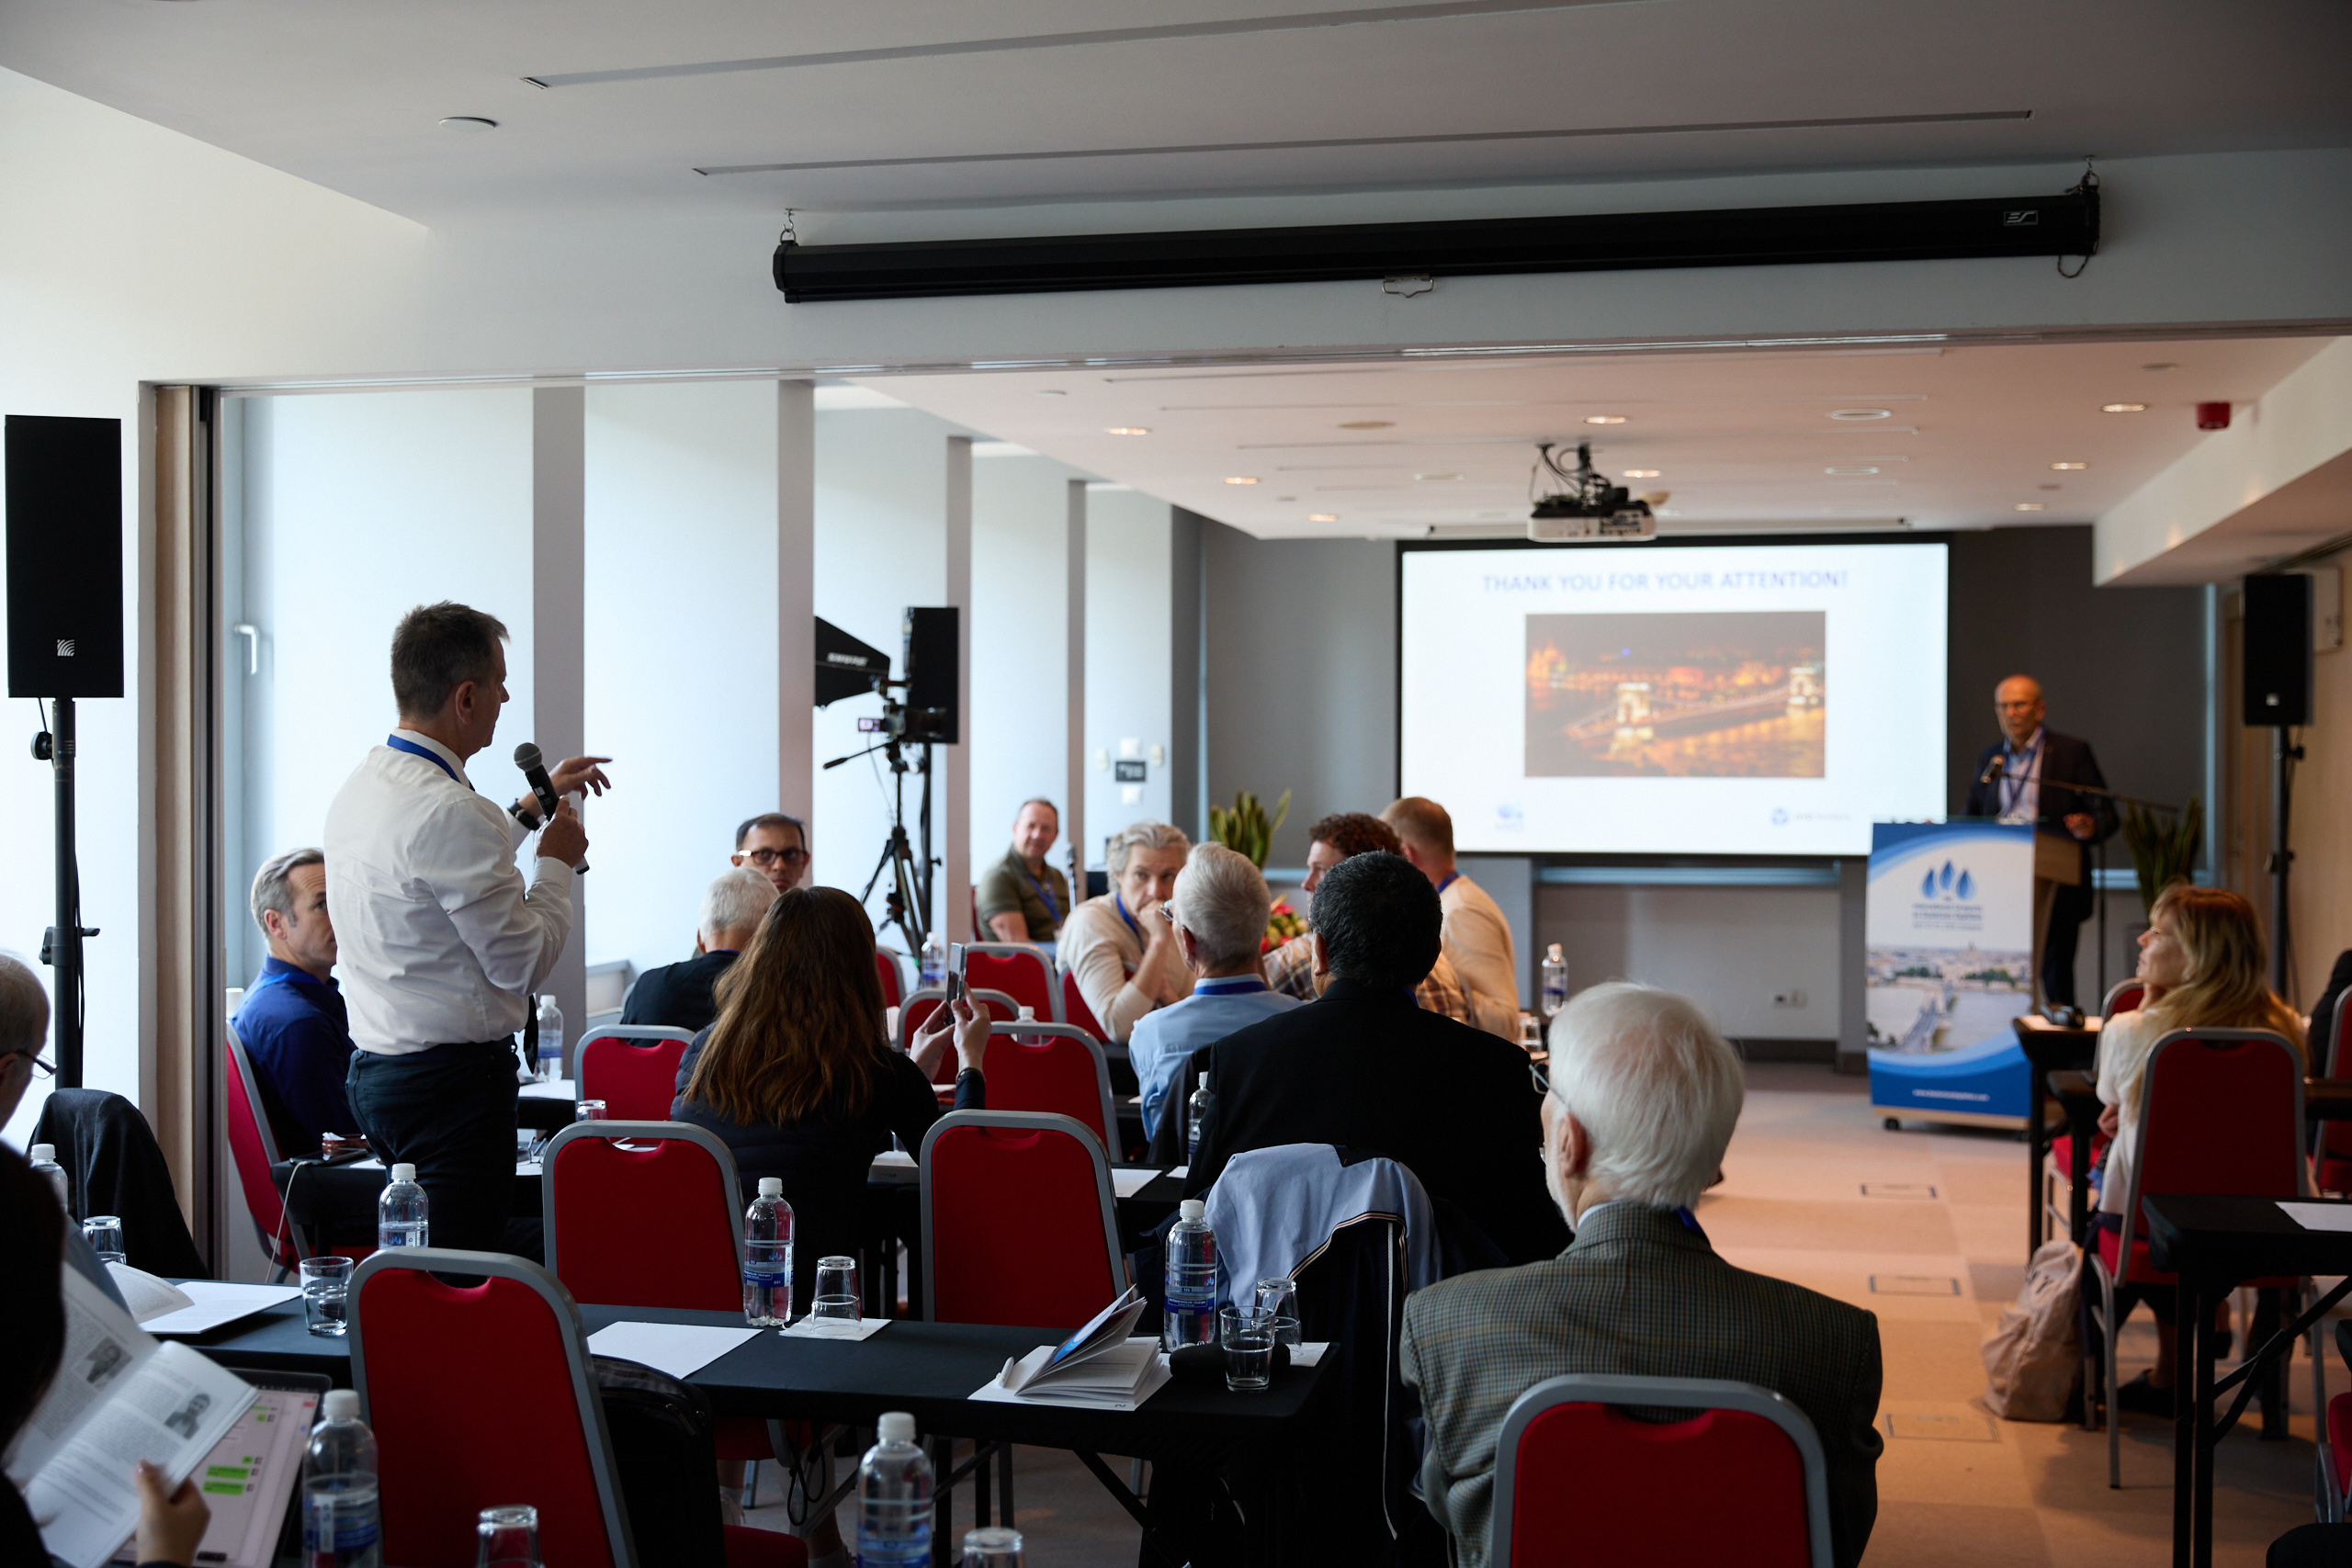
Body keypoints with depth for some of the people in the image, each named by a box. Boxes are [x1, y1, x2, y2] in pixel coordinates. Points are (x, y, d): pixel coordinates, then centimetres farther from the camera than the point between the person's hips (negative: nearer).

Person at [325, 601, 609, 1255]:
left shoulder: (360, 786, 10)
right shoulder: (447, 809, -21)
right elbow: (522, 963, -18)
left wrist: (530, 806, 33)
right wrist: (555, 862, -2)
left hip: (373, 1067, 10)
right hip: (452, 1079, -10)